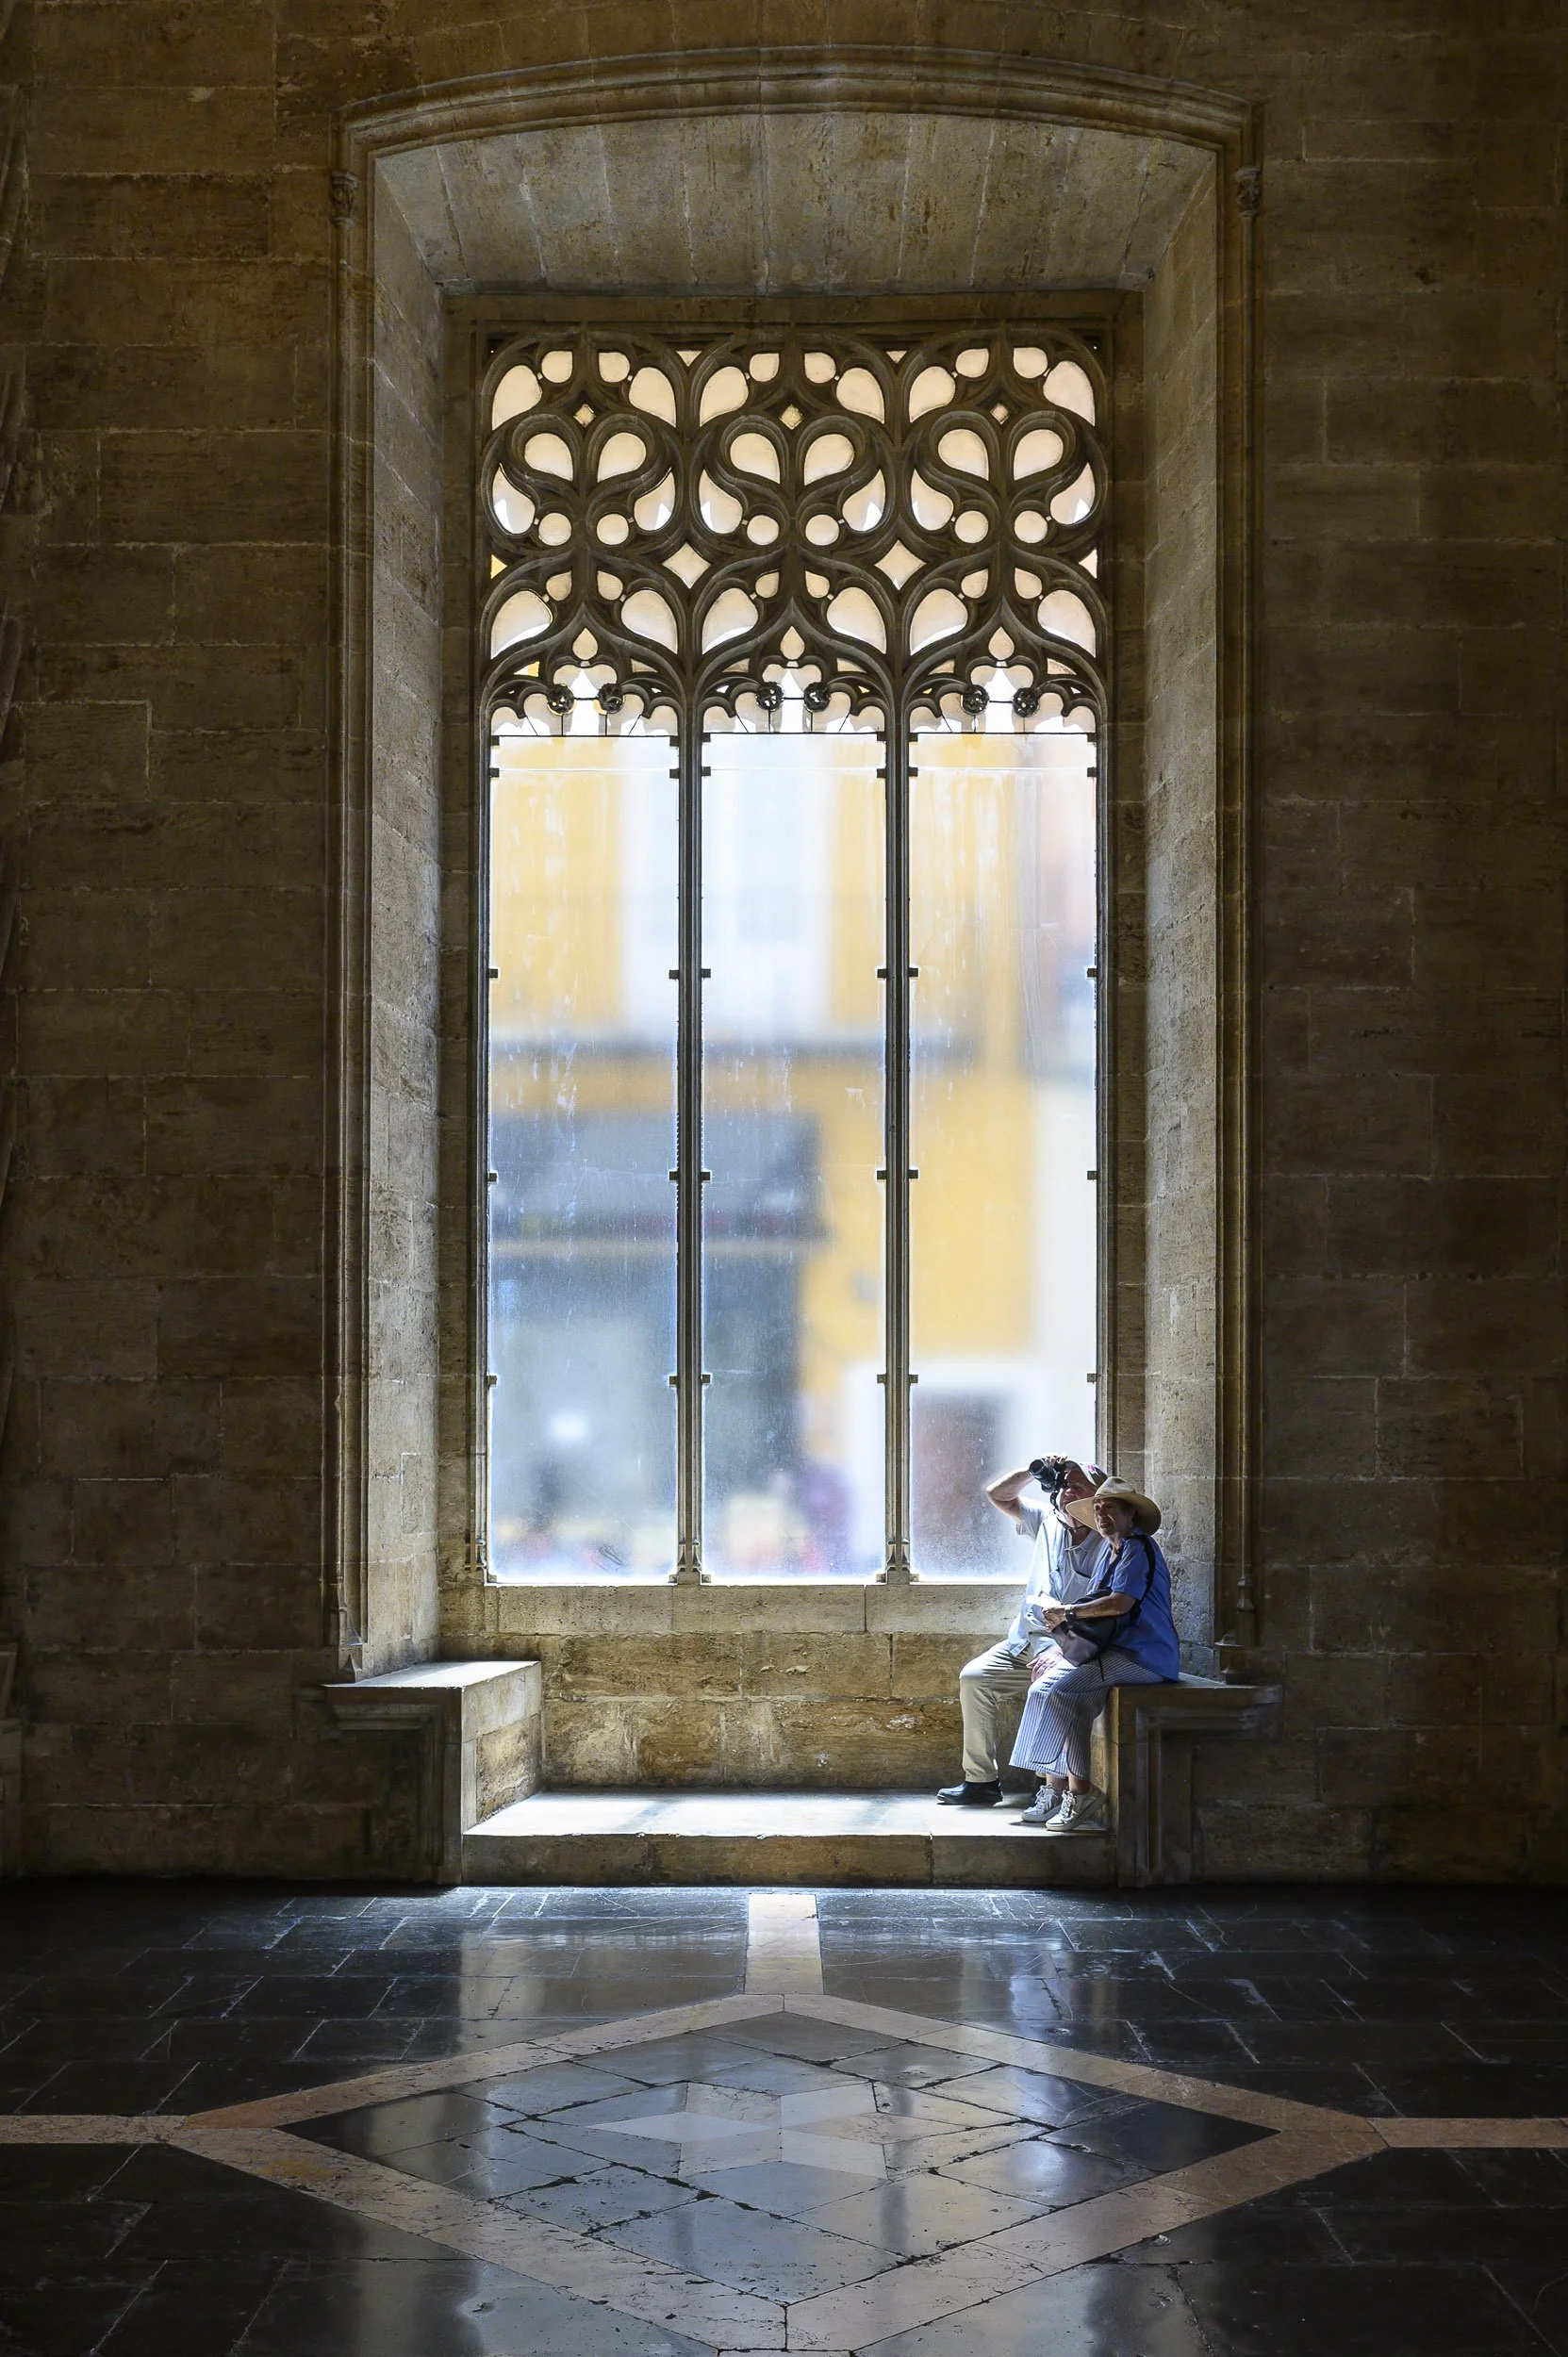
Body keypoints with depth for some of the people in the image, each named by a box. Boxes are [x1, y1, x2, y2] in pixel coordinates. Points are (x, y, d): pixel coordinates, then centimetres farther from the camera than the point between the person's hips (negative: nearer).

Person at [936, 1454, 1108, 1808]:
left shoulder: (1106, 1545, -8)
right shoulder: (1048, 1522, 12)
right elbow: (998, 1496, 19)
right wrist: (1032, 1471, 4)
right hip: (1024, 1641, 7)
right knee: (973, 1677, -8)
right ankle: (980, 1780, -3)